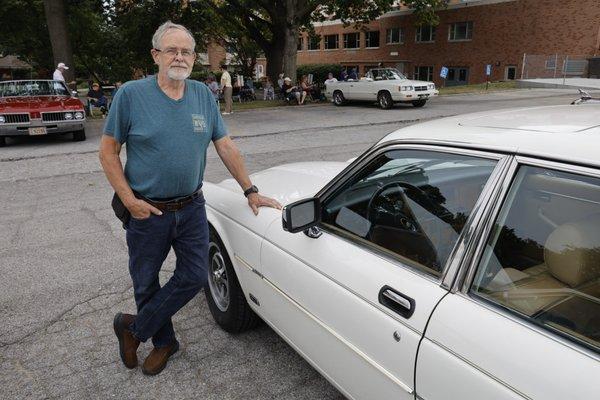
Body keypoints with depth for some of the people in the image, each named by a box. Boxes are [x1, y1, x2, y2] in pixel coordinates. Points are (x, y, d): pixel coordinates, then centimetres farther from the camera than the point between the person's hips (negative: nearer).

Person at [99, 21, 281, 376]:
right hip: (148, 212, -2)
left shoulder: (203, 95, 2)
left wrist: (251, 191, 0)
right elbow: (108, 151, -5)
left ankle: (135, 328, 27)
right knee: (146, 283, 11)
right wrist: (130, 201, -13)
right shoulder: (132, 94, -8)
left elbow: (226, 146, 4)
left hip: (192, 209, 3)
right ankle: (164, 341, 37)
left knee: (194, 277, 5)